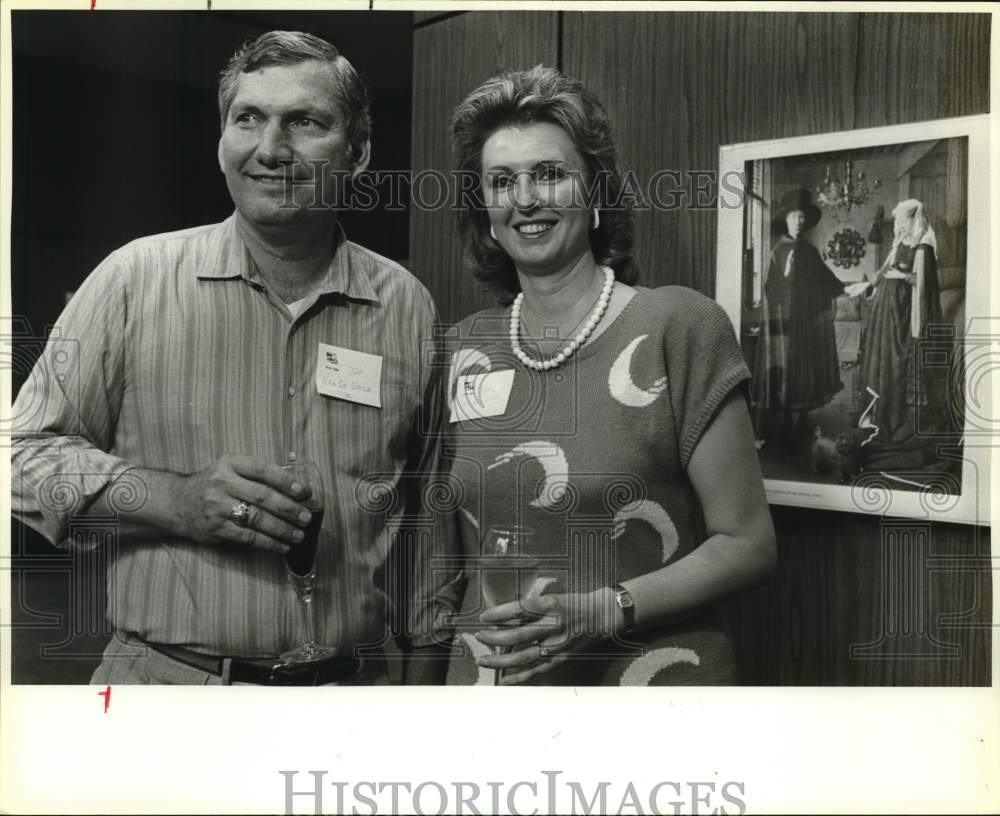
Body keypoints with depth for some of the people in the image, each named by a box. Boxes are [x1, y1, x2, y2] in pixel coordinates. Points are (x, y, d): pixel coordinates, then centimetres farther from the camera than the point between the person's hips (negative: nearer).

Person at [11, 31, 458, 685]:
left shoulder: (408, 307, -1)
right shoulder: (135, 277, -5)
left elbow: (429, 512, 6)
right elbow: (30, 453, -3)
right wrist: (175, 499, -19)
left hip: (352, 683, 2)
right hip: (164, 678, -1)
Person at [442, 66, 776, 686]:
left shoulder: (681, 326, -11)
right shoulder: (464, 351, 0)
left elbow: (746, 543, -10)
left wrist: (603, 611, -20)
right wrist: (479, 633, -3)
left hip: (653, 663, -3)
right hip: (489, 670, 4)